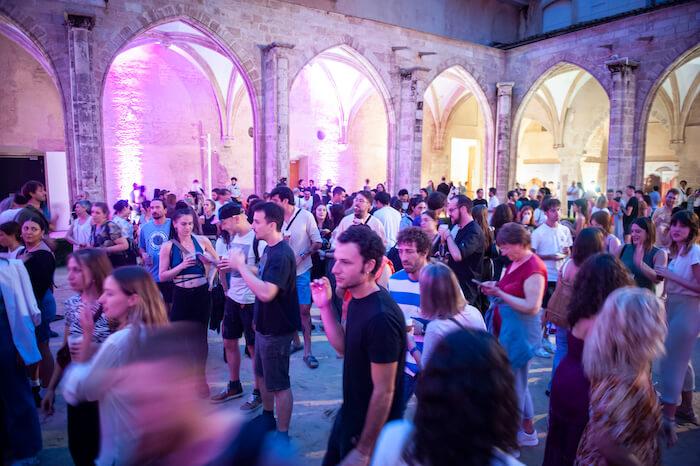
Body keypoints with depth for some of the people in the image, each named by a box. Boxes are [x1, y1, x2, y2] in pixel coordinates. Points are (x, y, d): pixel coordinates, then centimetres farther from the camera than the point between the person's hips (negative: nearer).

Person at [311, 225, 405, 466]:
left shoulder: (381, 317, -30)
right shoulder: (357, 300, -3)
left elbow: (384, 391, -25)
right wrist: (325, 307, -6)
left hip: (371, 428, -8)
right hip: (349, 415, 8)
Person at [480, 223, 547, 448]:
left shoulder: (534, 269, -19)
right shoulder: (515, 263, 10)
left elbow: (532, 307, -25)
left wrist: (500, 294, -22)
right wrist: (496, 286, 2)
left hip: (520, 333, -10)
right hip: (506, 330, 10)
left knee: (514, 383, 3)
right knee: (516, 381, 19)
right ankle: (527, 431, 35)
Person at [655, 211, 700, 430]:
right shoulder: (677, 251, 9)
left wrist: (671, 275, -21)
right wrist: (665, 274, -8)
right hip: (674, 307, 9)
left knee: (671, 361, -3)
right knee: (681, 360, 19)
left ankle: (668, 417, 7)